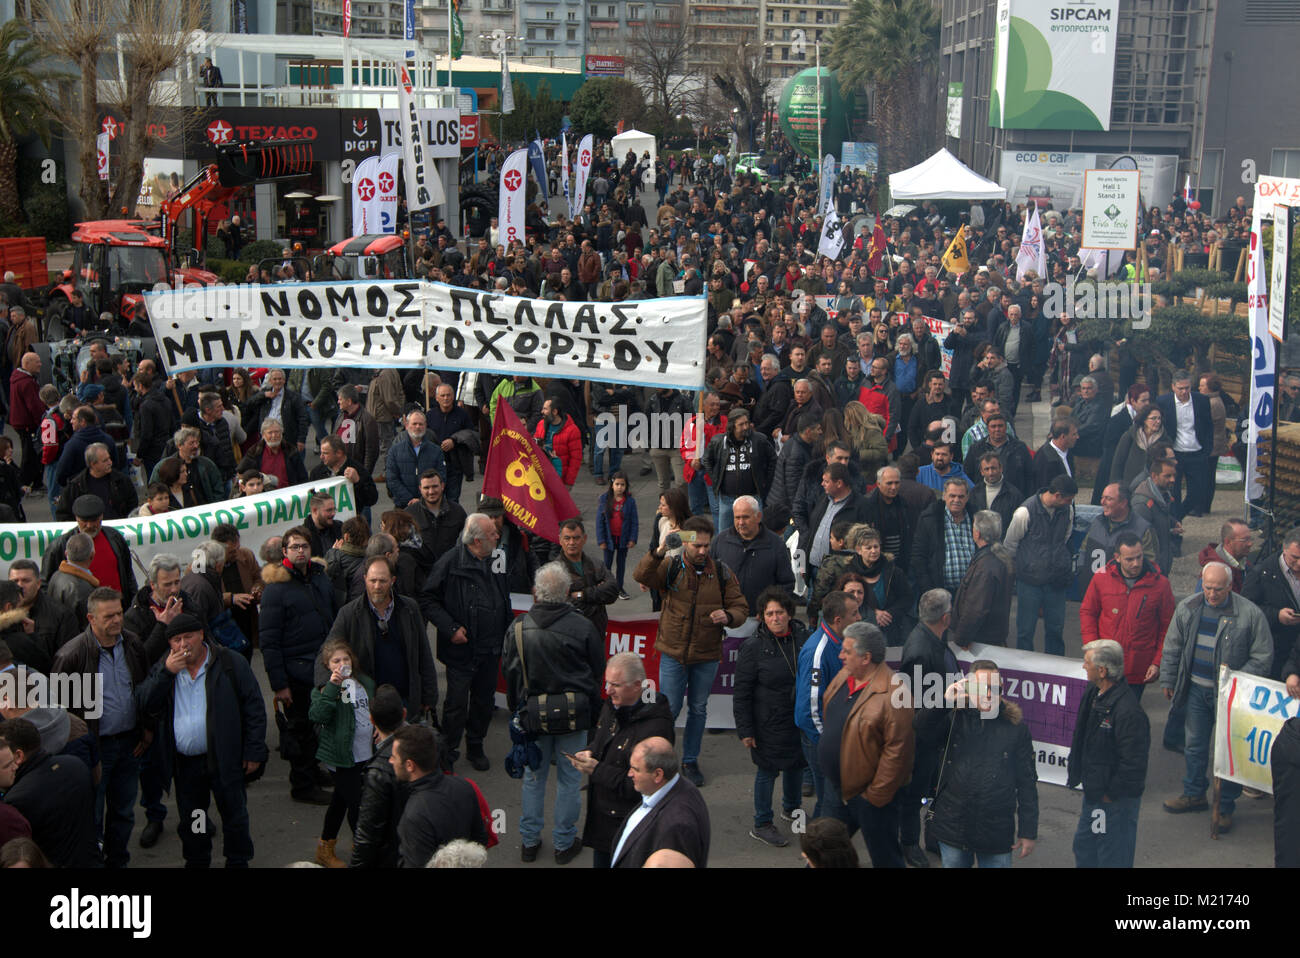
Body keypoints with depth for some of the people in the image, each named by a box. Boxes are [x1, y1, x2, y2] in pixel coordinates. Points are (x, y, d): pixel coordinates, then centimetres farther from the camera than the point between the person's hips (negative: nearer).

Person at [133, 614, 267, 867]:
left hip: (225, 759, -3)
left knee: (234, 816, 7)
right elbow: (144, 704, -5)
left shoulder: (231, 663, -5)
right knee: (190, 820, 15)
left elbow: (254, 709, -5)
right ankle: (196, 862, 32)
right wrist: (166, 672, -16)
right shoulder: (164, 669, 7)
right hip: (184, 763, 4)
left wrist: (254, 751, -9)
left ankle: (238, 862, 22)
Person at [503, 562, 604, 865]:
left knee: (533, 777, 16)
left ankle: (530, 841, 24)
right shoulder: (583, 627, -14)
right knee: (569, 778, 10)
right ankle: (564, 843, 20)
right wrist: (590, 708, 15)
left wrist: (516, 710, 16)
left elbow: (509, 673, 2)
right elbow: (598, 671, -2)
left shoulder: (518, 628, -9)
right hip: (574, 714, -2)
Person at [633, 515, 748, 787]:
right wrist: (658, 553, -39)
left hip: (707, 655, 2)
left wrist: (728, 617, -19)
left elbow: (741, 607, 4)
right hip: (673, 653, -2)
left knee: (699, 709, 14)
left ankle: (690, 761, 29)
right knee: (669, 709, 1)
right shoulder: (670, 567, -5)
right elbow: (641, 576, -23)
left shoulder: (722, 573, 0)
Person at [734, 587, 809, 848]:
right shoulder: (753, 646, -16)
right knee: (768, 769, 4)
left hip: (800, 717, 5)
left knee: (796, 763, 20)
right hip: (770, 722, -5)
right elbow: (741, 692, -12)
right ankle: (761, 824, 21)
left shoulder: (802, 636, -3)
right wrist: (745, 730, -14)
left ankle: (791, 808, 45)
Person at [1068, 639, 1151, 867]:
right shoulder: (1095, 695, 1)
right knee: (1084, 845, 24)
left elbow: (1133, 764, -27)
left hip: (1117, 800, -10)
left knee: (1113, 858, 4)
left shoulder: (1128, 712, -29)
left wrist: (1110, 795, -17)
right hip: (1094, 793, 10)